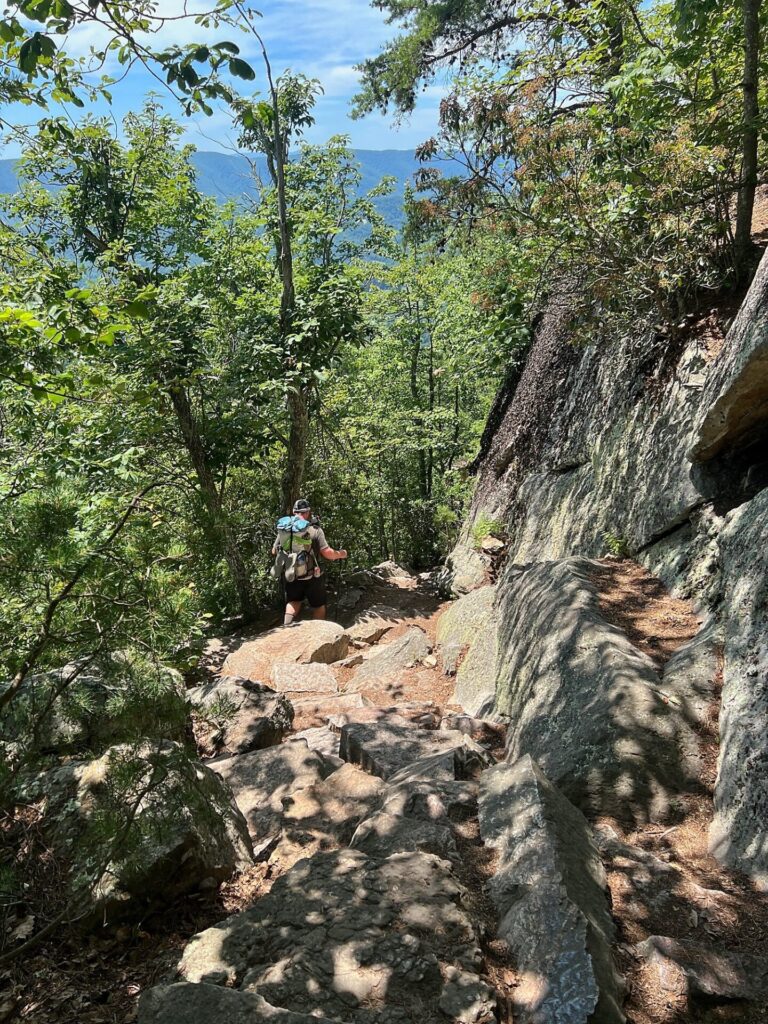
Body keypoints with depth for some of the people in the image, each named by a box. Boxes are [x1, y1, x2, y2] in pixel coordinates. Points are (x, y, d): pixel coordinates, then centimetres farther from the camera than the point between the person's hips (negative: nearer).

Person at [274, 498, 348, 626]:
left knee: (293, 602, 23)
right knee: (319, 605, 17)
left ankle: (287, 625, 2)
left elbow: (274, 551, 4)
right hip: (312, 577, -3)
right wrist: (340, 554, 1)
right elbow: (327, 553, -19)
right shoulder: (315, 530, -16)